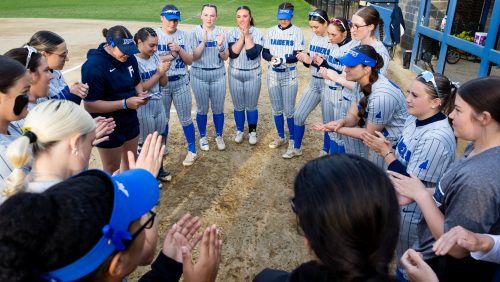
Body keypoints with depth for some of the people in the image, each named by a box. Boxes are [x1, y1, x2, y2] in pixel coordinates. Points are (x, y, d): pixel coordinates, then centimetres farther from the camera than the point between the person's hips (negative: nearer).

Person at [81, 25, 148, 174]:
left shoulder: (129, 58, -2)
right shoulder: (94, 66, -23)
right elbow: (90, 105, -24)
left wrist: (140, 94, -7)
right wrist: (125, 103, -29)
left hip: (130, 121, 7)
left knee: (130, 162, 21)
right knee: (112, 170, 9)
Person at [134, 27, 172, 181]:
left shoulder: (155, 56, -1)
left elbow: (164, 83, 4)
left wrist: (163, 71, -17)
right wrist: (158, 73, -21)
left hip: (159, 104, 6)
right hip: (143, 108, -6)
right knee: (145, 143, 10)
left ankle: (158, 168, 40)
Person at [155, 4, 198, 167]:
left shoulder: (183, 36, 0)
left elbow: (190, 61, -2)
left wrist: (179, 49, -18)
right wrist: (171, 55, -16)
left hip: (181, 83, 0)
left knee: (185, 119, 6)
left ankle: (192, 151, 18)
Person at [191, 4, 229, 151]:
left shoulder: (220, 32, -1)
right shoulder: (195, 32, -6)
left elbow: (225, 57, -3)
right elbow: (193, 56, -12)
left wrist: (220, 45, -22)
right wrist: (204, 41, -24)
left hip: (218, 74, 2)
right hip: (199, 75, -1)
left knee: (218, 109, 7)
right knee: (202, 109, 8)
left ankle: (219, 136, 25)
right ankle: (203, 137, 25)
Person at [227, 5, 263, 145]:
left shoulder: (257, 33, -7)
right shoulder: (231, 33, -2)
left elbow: (253, 54, -20)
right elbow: (232, 53, -16)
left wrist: (247, 35, -18)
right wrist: (242, 36, -18)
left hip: (253, 74, -1)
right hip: (235, 74, 2)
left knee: (251, 106, 7)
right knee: (238, 106, 11)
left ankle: (252, 132, 24)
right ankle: (239, 131, 28)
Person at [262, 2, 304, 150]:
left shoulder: (297, 32, -5)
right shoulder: (271, 31, 6)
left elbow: (297, 55, -11)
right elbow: (264, 52, 5)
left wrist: (283, 60, -27)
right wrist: (272, 58, -16)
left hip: (289, 75, -4)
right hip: (273, 75, 4)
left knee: (289, 110, -1)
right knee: (276, 109, 11)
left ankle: (292, 138, 17)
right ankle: (281, 137, 27)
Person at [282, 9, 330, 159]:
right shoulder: (314, 37, 6)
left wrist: (315, 61, -25)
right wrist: (304, 59, -9)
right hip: (313, 83, 7)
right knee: (298, 115, 9)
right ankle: (296, 148, 27)